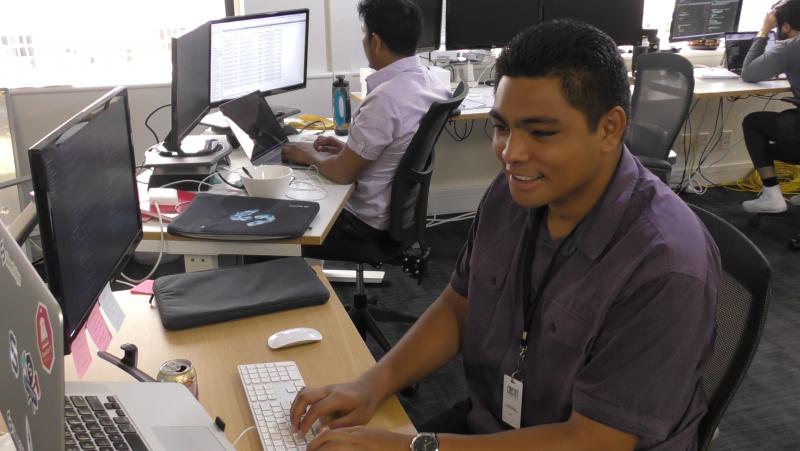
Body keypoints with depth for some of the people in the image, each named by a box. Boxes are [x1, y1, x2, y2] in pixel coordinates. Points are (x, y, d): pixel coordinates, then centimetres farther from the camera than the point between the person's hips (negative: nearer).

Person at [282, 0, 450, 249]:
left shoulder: (386, 98, -29)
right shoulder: (428, 80, -1)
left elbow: (342, 173, -20)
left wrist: (310, 156, -2)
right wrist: (348, 148, 10)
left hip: (370, 220, -8)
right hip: (404, 205, 8)